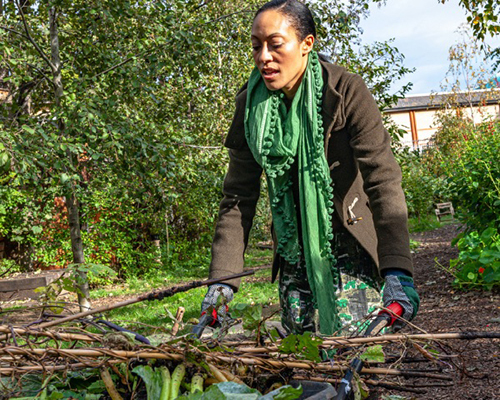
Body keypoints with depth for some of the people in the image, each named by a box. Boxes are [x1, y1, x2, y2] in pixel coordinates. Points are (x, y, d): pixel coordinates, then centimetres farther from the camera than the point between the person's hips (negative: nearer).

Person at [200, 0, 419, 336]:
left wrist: (398, 272, -37)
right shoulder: (250, 105, -6)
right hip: (294, 248, 4)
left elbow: (383, 179, -24)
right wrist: (222, 278, -14)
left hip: (349, 242, -3)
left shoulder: (346, 91, -17)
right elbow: (238, 196, -5)